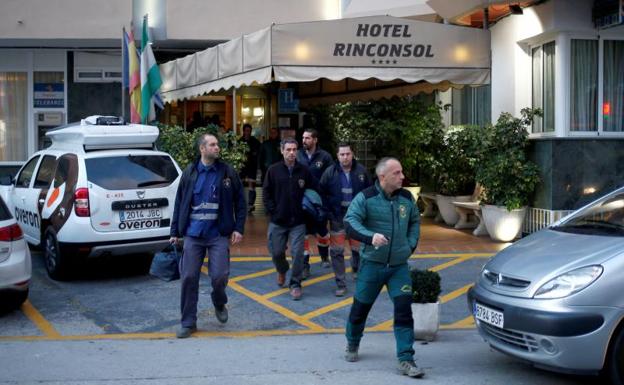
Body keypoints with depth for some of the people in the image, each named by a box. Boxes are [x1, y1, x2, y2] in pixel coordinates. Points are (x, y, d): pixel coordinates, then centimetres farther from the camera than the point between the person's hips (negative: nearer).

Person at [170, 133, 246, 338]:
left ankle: (219, 304, 27)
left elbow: (240, 202, 5)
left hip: (218, 235, -1)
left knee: (220, 276, -8)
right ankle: (188, 323, 14)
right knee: (188, 278, 1)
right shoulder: (190, 173, 4)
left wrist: (238, 228, -3)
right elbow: (179, 203, 9)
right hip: (193, 234, 1)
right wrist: (175, 232, 7)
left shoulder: (228, 172, 1)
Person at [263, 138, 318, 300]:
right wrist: (272, 210, -5)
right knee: (276, 252, 8)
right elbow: (266, 193, 2)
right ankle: (282, 271, 40)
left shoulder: (304, 171, -1)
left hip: (298, 221, 0)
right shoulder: (274, 170, -1)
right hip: (278, 221, 1)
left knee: (298, 253, -5)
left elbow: (315, 191, 7)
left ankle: (295, 283, 10)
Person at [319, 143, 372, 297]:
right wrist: (328, 212, -6)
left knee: (358, 248, 11)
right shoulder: (330, 172, -6)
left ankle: (357, 270, 41)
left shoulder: (361, 171, -4)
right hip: (337, 218, -1)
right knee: (337, 252, 0)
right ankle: (341, 284, 8)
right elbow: (322, 193, 0)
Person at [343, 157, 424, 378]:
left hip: (399, 266, 3)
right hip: (372, 264, -2)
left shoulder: (407, 198, 4)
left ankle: (406, 360, -1)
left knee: (404, 310, -7)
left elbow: (415, 221, 21)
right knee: (360, 308, 11)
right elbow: (350, 223, -20)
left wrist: (411, 244, 9)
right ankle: (352, 345, 37)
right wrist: (370, 236, -36)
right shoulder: (365, 198, -10)